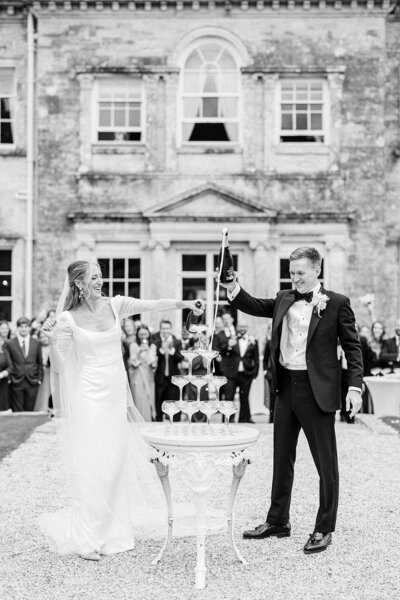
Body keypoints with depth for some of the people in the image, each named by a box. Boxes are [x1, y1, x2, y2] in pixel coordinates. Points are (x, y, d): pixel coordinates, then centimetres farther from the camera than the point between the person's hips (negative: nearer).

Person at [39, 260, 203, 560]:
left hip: (116, 394, 3)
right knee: (91, 465, -5)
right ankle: (86, 538, 5)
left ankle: (114, 532, 21)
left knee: (114, 464, 9)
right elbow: (59, 365, 0)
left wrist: (182, 303, -24)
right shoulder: (68, 319, -6)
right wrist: (52, 336, -12)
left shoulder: (115, 305, 2)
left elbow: (152, 305, -13)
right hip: (88, 397, -3)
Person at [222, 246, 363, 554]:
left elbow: (352, 347, -5)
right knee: (282, 458, 15)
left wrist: (355, 387, -13)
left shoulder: (336, 303, -5)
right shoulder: (284, 299, 10)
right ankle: (277, 521, 29)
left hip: (317, 390, -5)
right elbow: (254, 306, 9)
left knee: (326, 462, 4)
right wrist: (233, 288, -11)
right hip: (286, 387, 6)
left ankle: (324, 529, 16)